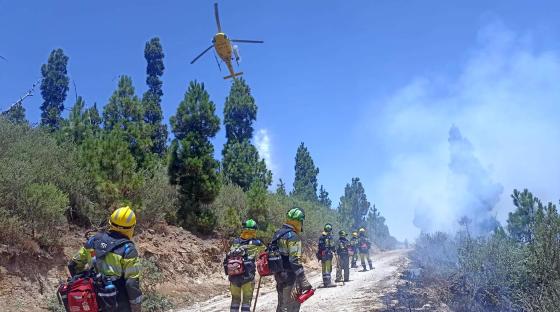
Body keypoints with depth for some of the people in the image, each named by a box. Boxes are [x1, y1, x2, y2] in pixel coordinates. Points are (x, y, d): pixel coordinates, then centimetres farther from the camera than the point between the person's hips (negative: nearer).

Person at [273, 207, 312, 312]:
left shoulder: (277, 234, 10)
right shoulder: (293, 236, -18)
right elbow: (295, 261, -24)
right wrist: (304, 282, -24)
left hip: (279, 275, 9)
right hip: (290, 277, -9)